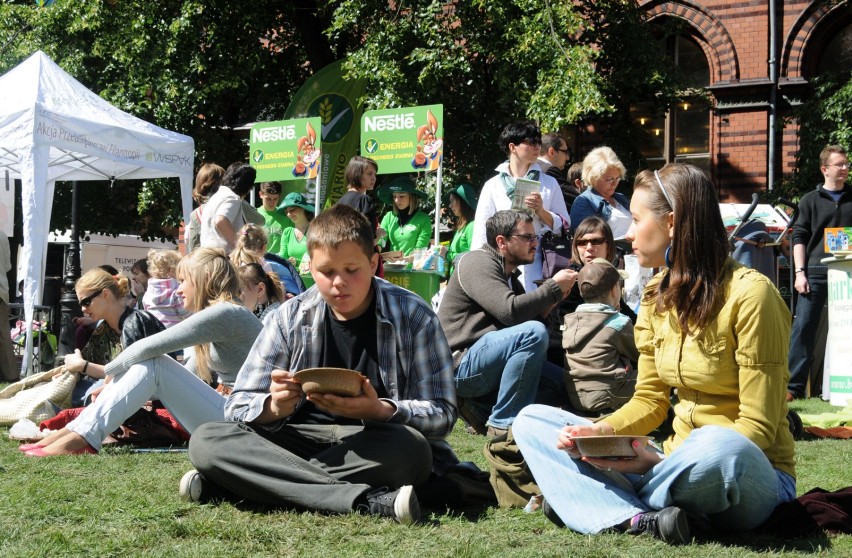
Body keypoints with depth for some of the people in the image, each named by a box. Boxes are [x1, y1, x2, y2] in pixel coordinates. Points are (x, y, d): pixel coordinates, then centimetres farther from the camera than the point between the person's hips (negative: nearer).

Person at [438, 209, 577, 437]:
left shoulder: (509, 275, 20)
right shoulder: (478, 262, -10)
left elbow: (529, 318, 16)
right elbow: (510, 311, -23)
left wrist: (552, 299, 0)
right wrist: (554, 287, -14)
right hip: (461, 365, -10)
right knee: (534, 333, -28)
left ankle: (481, 409, 6)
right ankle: (503, 424, -22)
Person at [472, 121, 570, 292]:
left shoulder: (549, 183, 12)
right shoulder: (493, 186, 9)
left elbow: (564, 226, 9)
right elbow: (480, 235, 8)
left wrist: (541, 211, -8)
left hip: (535, 270, 0)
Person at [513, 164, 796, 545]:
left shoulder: (749, 294, -15)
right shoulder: (657, 296, 7)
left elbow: (757, 427, -17)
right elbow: (649, 401, 10)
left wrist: (663, 460, -27)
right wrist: (600, 432, -11)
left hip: (751, 476, -7)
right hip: (679, 463, 7)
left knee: (721, 446, -43)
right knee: (532, 421, 0)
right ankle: (639, 520, -23)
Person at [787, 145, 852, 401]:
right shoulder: (811, 200, 8)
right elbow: (799, 237, 4)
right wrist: (799, 272, -5)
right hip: (816, 273, -2)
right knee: (803, 327, -6)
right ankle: (793, 386, -4)